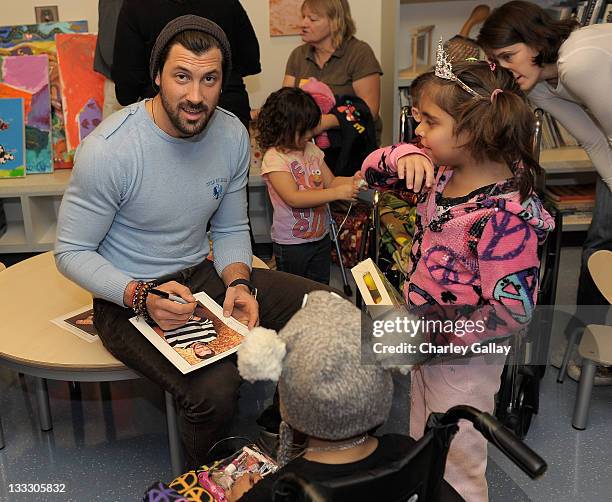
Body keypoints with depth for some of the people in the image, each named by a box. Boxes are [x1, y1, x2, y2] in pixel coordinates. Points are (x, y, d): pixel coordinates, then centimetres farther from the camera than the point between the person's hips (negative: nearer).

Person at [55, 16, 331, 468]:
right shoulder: (109, 149, -21)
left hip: (202, 274, 6)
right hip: (129, 299, -5)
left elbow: (230, 229, 7)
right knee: (215, 390, -31)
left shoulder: (232, 135, -4)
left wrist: (238, 282, -13)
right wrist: (142, 296, -28)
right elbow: (72, 252, -12)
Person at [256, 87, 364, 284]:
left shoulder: (312, 149, 4)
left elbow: (330, 181, 9)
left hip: (321, 237, 7)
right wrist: (337, 193, -31)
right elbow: (293, 198, -28)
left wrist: (352, 181, -14)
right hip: (291, 244, -7)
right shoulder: (274, 158, -19)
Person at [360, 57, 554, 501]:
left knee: (457, 465, 15)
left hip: (464, 356, -8)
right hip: (427, 339, 8)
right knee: (423, 447, 29)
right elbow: (373, 169, 3)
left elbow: (512, 311, -28)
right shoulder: (444, 169, -6)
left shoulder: (505, 214, -30)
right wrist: (404, 155, -19)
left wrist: (436, 336, -23)